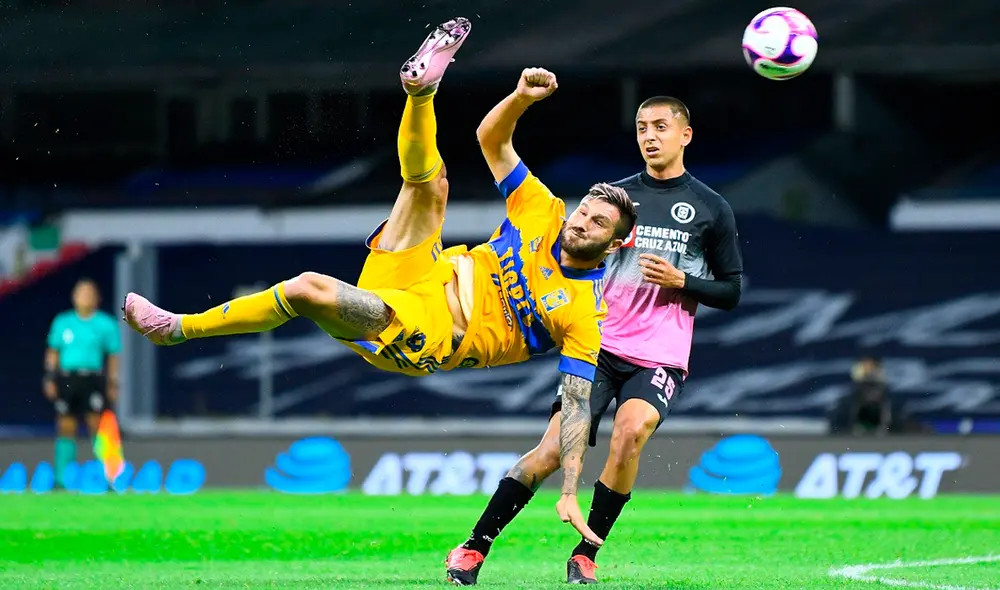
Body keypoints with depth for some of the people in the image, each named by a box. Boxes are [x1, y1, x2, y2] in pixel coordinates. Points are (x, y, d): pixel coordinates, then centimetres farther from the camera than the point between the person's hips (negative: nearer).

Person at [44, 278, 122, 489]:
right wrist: (50, 378, 7)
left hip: (93, 381, -2)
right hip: (66, 380, 2)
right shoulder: (62, 322, 12)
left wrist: (113, 384, 0)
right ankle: (62, 477, 5)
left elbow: (113, 356, 6)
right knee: (66, 427, 1)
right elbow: (53, 352, 15)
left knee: (98, 425, -9)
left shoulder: (106, 324, 5)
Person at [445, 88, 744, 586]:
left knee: (631, 430, -29)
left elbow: (731, 291, 8)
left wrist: (680, 281, -8)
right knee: (555, 447, -12)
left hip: (661, 357, -1)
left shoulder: (710, 209, 7)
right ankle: (475, 548, -3)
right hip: (600, 346, 2)